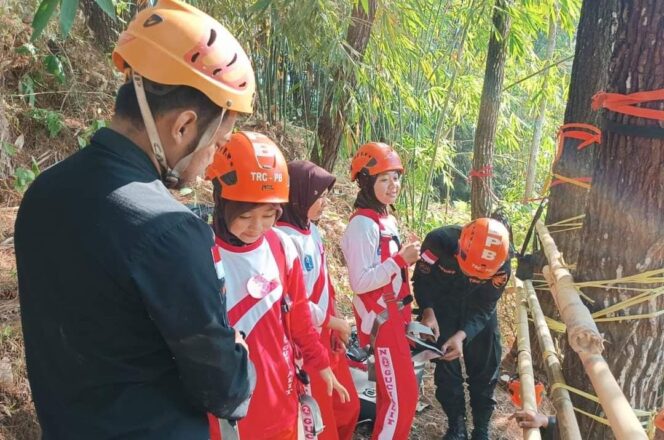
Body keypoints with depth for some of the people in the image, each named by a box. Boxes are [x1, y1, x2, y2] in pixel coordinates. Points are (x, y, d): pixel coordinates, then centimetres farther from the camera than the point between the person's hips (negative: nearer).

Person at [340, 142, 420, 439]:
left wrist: (410, 258, 5)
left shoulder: (388, 219, 9)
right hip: (379, 319, -9)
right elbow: (360, 282, -25)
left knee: (392, 390, 19)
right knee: (403, 394, -2)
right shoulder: (362, 224, -20)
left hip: (395, 314, 9)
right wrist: (401, 260, -24)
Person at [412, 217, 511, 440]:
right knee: (446, 369, 0)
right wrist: (428, 311, -35)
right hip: (442, 307, -1)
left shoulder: (501, 265, -30)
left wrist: (462, 335, -36)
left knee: (485, 370, 6)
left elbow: (484, 308, -21)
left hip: (478, 311, 1)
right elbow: (421, 280, -19)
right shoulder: (439, 241, -34)